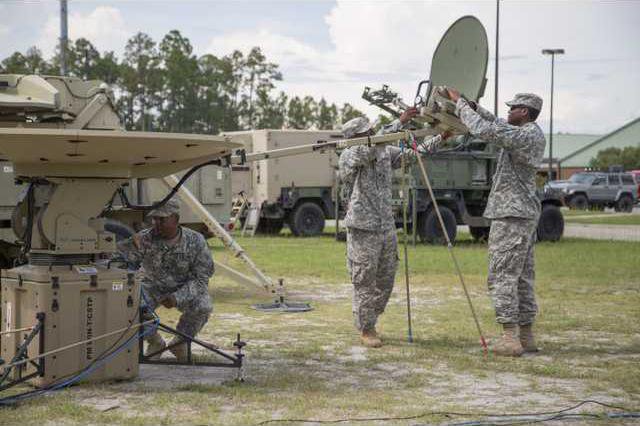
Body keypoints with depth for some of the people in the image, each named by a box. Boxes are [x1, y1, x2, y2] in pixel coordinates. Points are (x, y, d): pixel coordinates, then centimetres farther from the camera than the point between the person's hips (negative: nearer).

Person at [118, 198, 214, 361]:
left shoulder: (195, 241, -18)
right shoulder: (145, 239, -16)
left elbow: (201, 277, -16)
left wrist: (177, 297, -31)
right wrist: (131, 245, -44)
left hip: (186, 288, -1)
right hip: (153, 286, 1)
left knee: (203, 307, -32)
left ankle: (179, 342, 0)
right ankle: (156, 343, 3)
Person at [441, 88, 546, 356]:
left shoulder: (525, 135, -17)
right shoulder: (531, 135, 14)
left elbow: (483, 130, -23)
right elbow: (496, 124, 26)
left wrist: (460, 102, -11)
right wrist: (473, 107, 13)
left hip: (511, 215, -10)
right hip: (526, 214, 10)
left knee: (502, 276, -8)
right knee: (523, 276, 12)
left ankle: (510, 338, -10)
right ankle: (526, 336, 15)